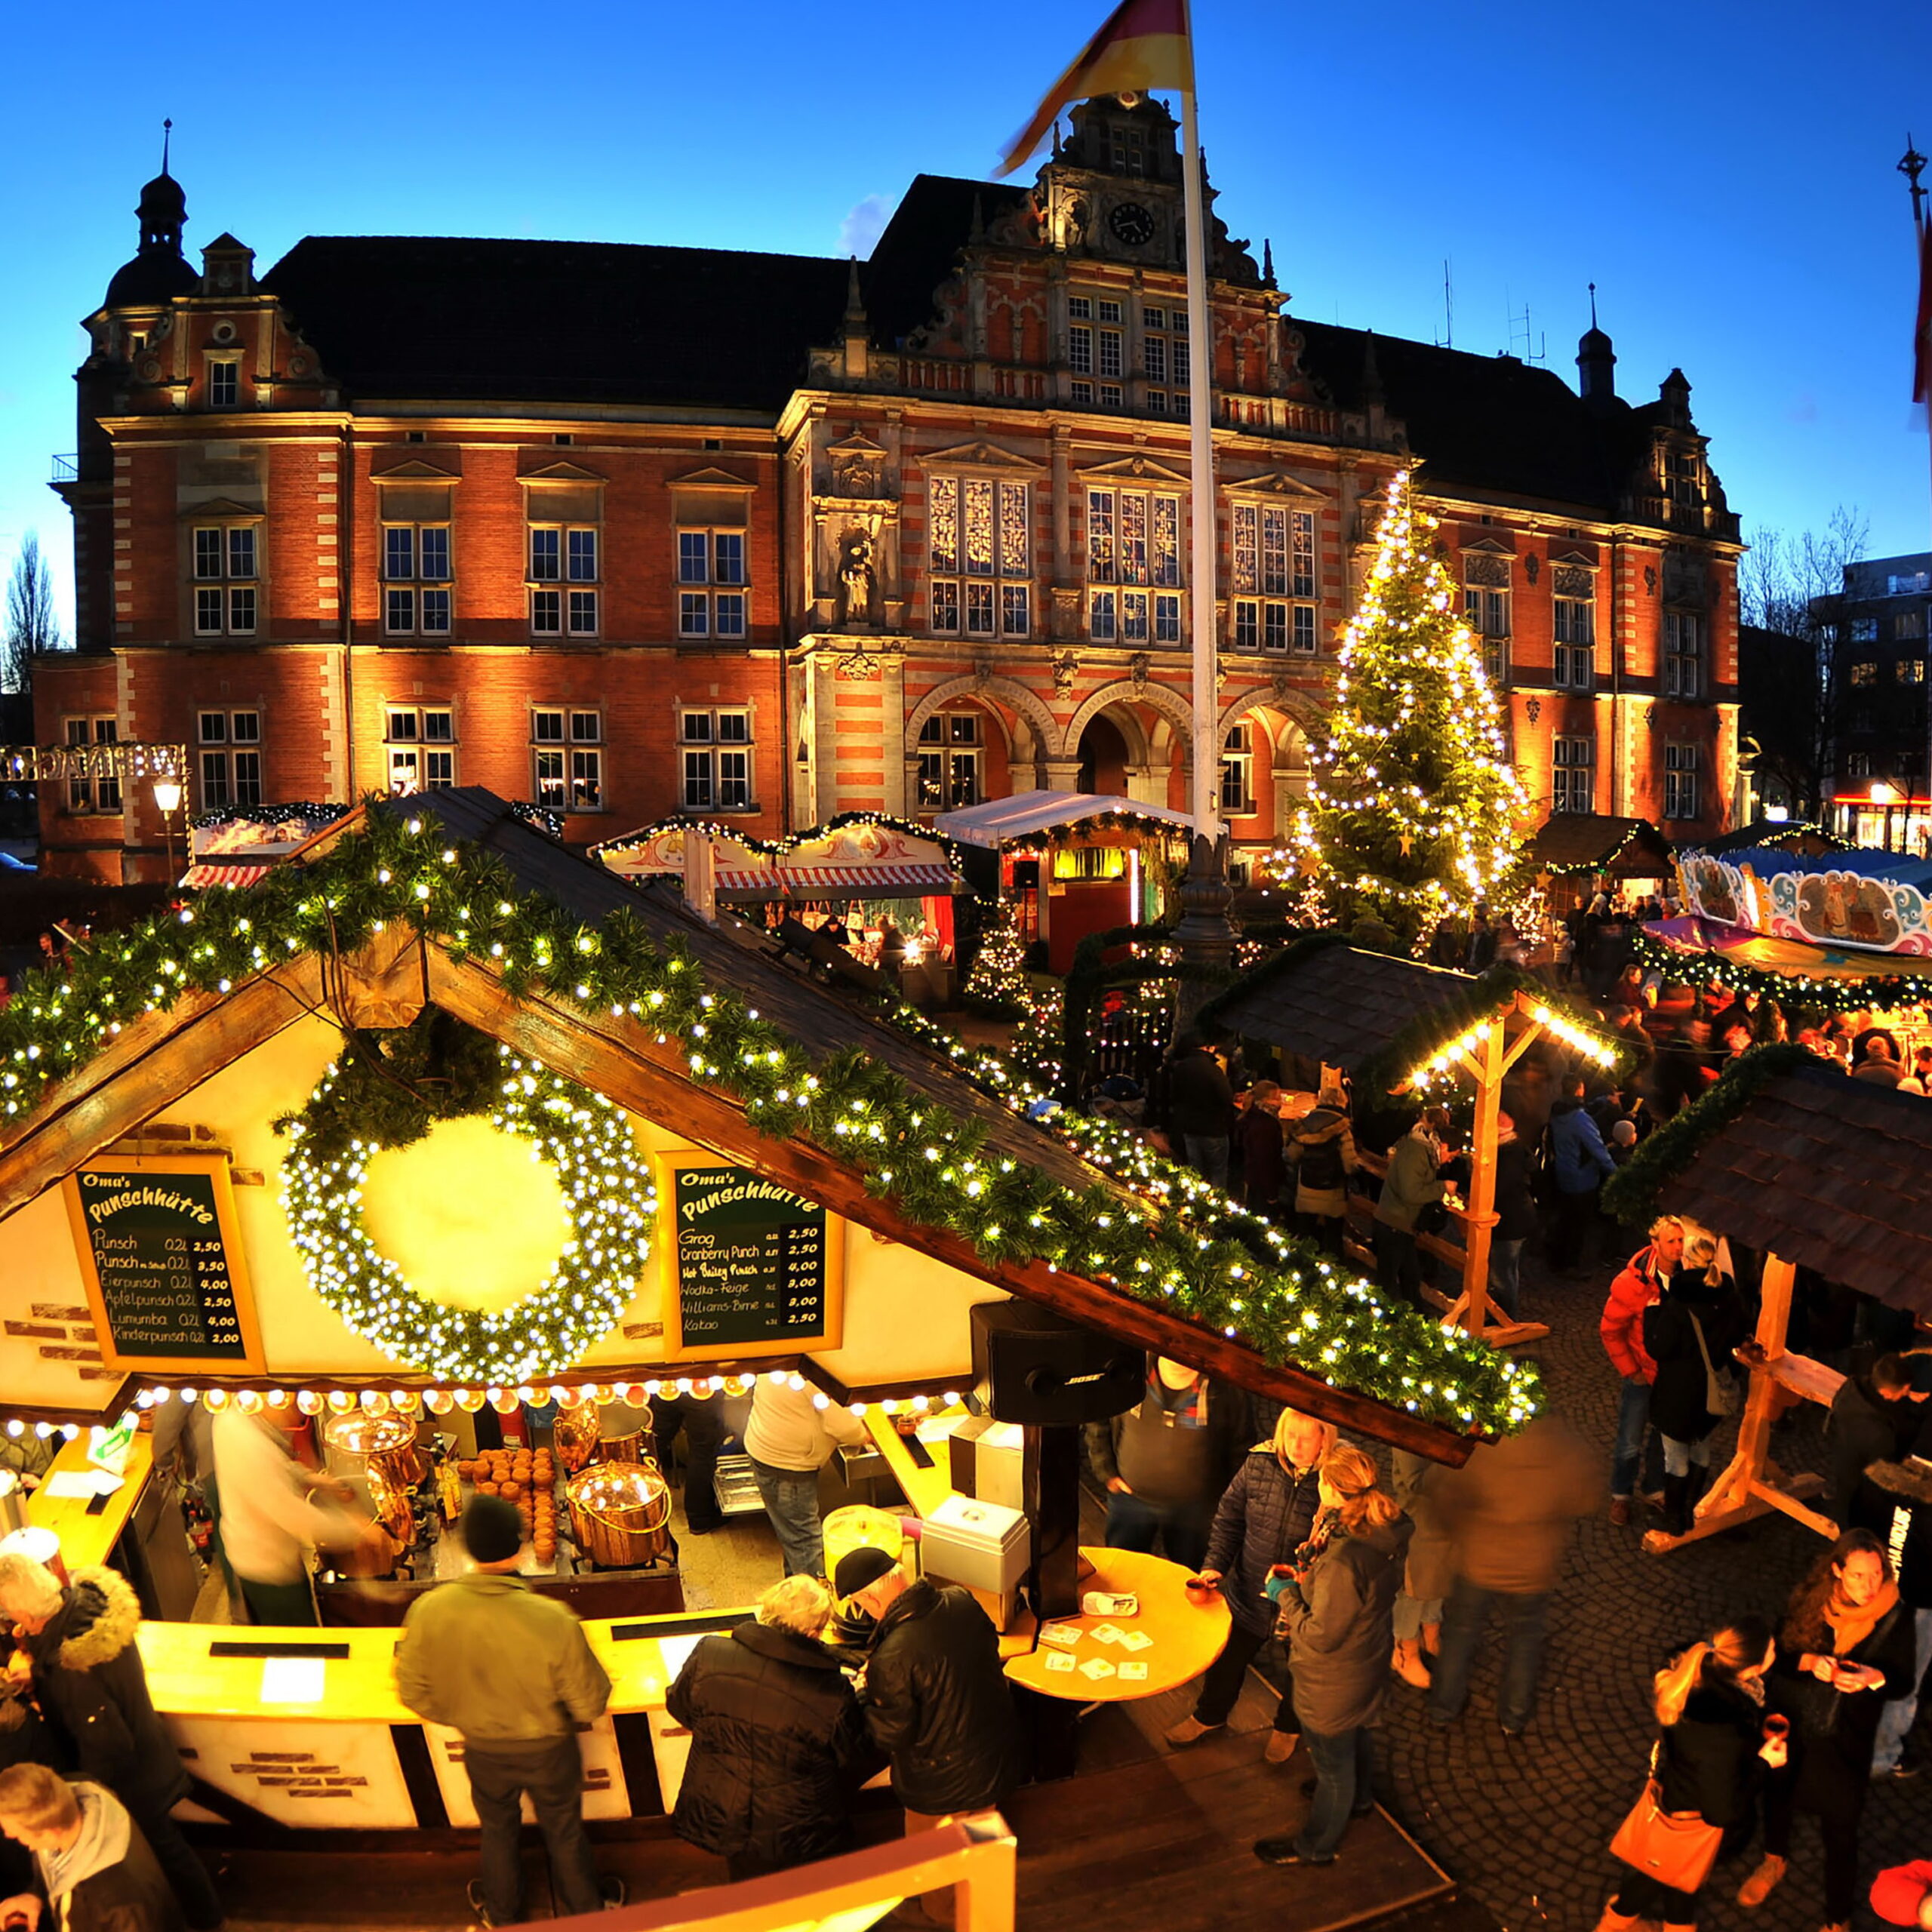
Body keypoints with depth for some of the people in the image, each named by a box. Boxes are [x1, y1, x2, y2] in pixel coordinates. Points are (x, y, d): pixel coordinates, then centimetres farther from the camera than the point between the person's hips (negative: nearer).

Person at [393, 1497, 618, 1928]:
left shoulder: (428, 1610, -30)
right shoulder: (554, 1621, -37)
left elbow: (414, 1693, -13)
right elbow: (590, 1705, -24)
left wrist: (462, 1717, 7)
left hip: (483, 1751, 2)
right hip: (549, 1751, -2)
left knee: (498, 1830, 31)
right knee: (564, 1832, 27)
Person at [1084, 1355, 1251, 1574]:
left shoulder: (1224, 1389, -12)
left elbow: (1241, 1449, -2)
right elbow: (1097, 1426, 3)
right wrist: (1107, 1474, 0)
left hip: (1193, 1508, -1)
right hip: (1130, 1500, 1)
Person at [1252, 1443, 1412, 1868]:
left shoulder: (1342, 1561, -42)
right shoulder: (1384, 1532, -15)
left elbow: (1320, 1636, -30)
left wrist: (1285, 1594, -16)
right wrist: (1304, 1579, -2)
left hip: (1334, 1686, -8)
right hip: (1369, 1665, 8)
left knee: (1333, 1764, 18)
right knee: (1358, 1737, 35)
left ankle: (1316, 1846, 43)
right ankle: (1359, 1799, 62)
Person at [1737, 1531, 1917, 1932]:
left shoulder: (1894, 1619, -18)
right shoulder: (1810, 1601, -17)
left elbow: (1903, 1681, -9)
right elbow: (1777, 1654, -9)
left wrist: (1873, 1678, -29)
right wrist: (1809, 1662, -29)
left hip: (1845, 1741, -2)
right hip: (1789, 1724, 2)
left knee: (1841, 1831, 8)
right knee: (1778, 1794, 25)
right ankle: (1776, 1861, 55)